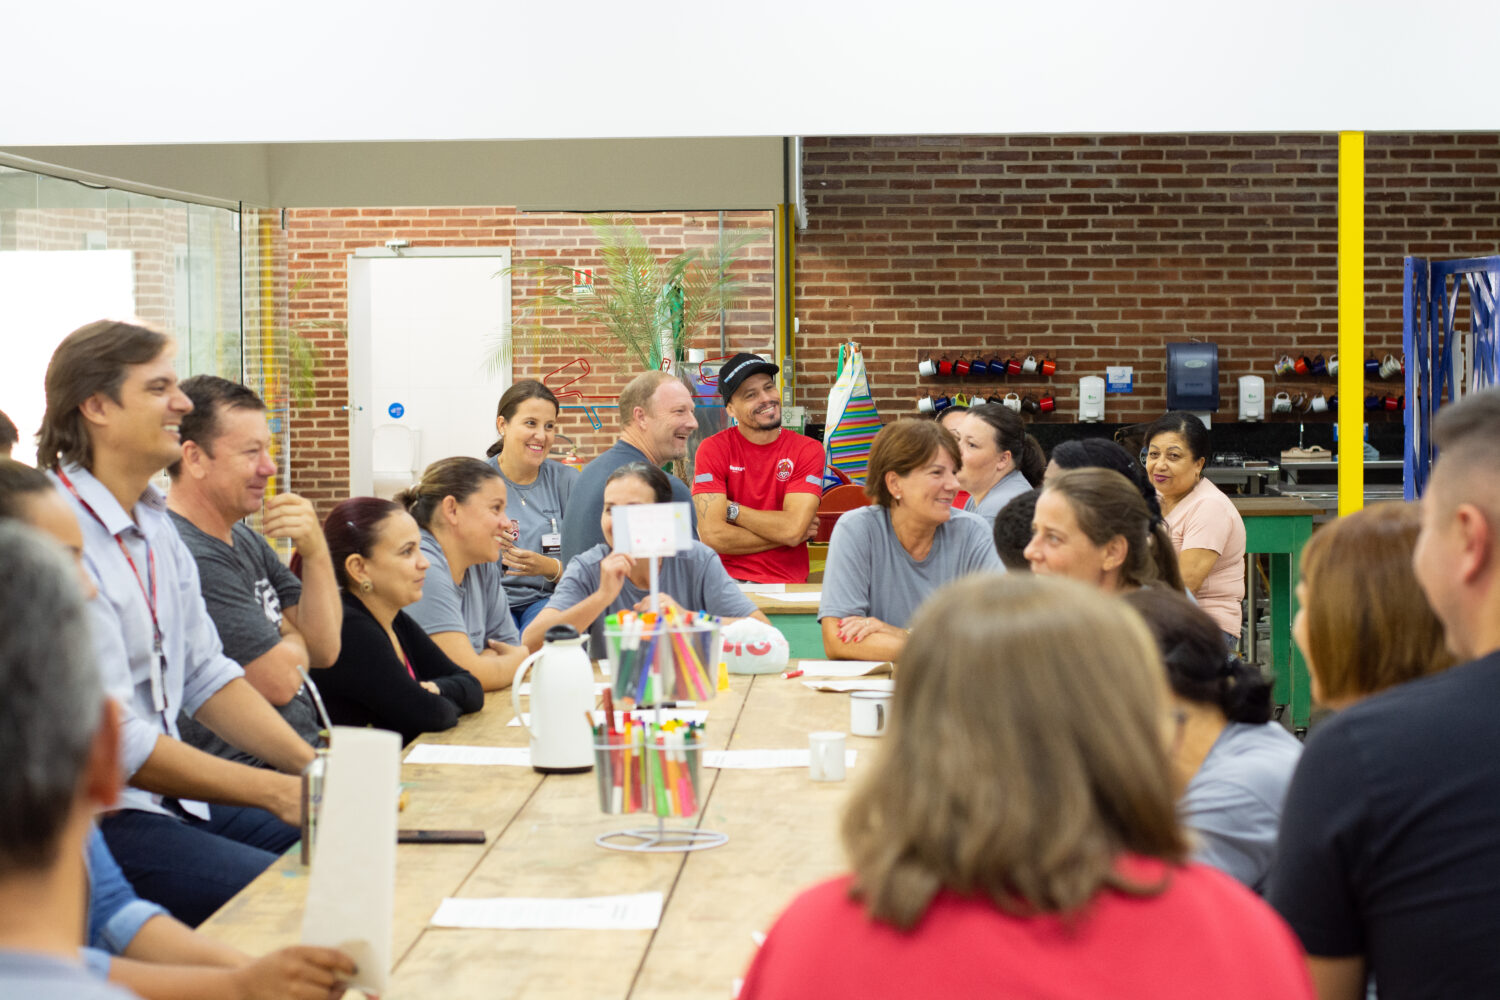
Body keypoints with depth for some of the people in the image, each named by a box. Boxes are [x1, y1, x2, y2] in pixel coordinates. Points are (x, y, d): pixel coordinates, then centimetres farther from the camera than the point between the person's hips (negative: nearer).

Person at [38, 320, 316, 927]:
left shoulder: (154, 524, 12)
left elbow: (205, 675, 14)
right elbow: (111, 740, -21)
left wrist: (317, 770, 1)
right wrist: (277, 792, -18)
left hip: (168, 794, 9)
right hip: (89, 824, -9)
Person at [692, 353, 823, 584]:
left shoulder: (807, 450, 5)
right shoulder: (713, 449, 3)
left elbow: (792, 528, -8)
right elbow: (711, 536, -9)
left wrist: (732, 510, -1)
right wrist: (787, 532, -5)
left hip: (787, 585, 1)